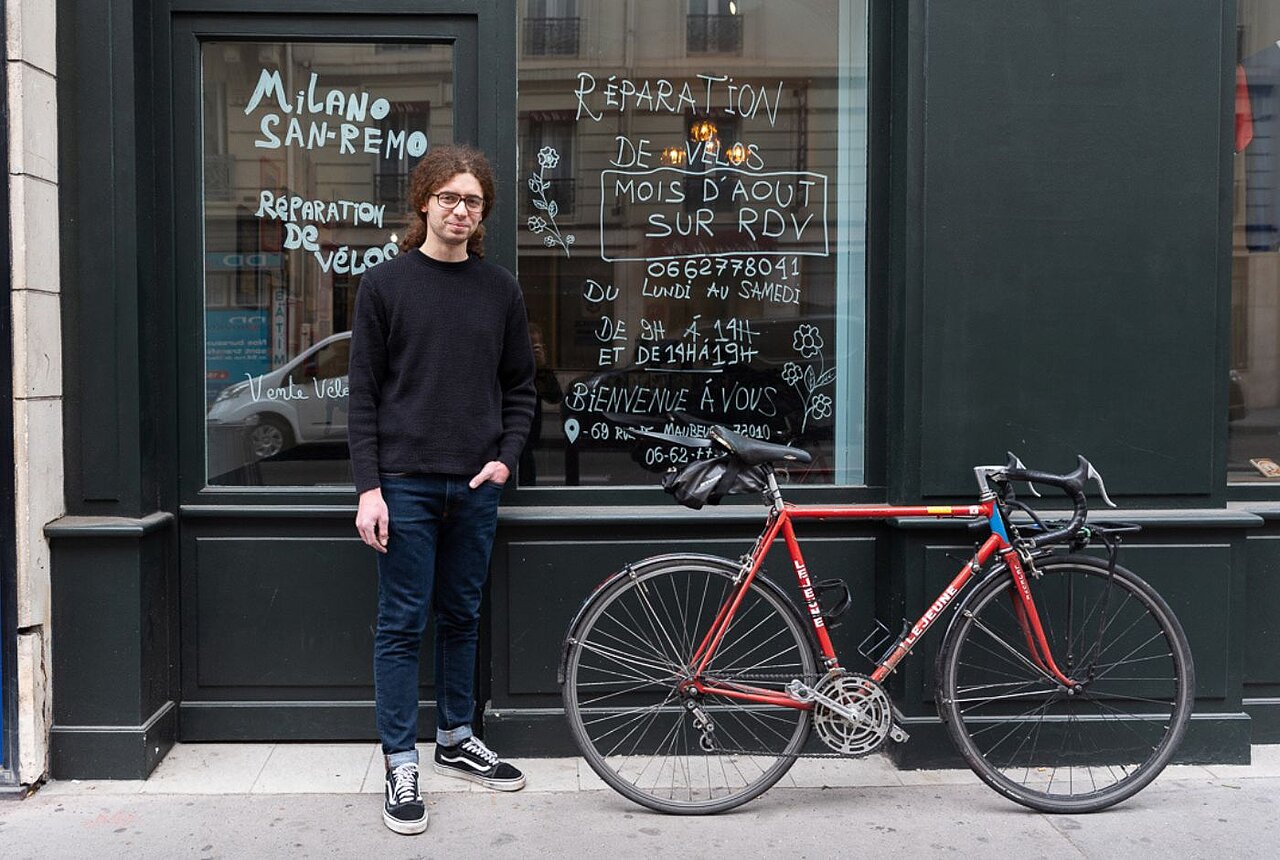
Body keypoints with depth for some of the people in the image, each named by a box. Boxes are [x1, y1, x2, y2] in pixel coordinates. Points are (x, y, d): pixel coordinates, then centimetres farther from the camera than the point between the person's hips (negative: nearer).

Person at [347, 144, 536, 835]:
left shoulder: (500, 289, 8)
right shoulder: (384, 284, 0)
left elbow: (519, 385, 12)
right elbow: (364, 394, -2)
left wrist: (506, 457, -2)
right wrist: (369, 486, -9)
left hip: (476, 487, 3)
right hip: (406, 484, -3)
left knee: (462, 618, 14)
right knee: (402, 624, 2)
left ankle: (456, 740, 30)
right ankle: (401, 765, 13)